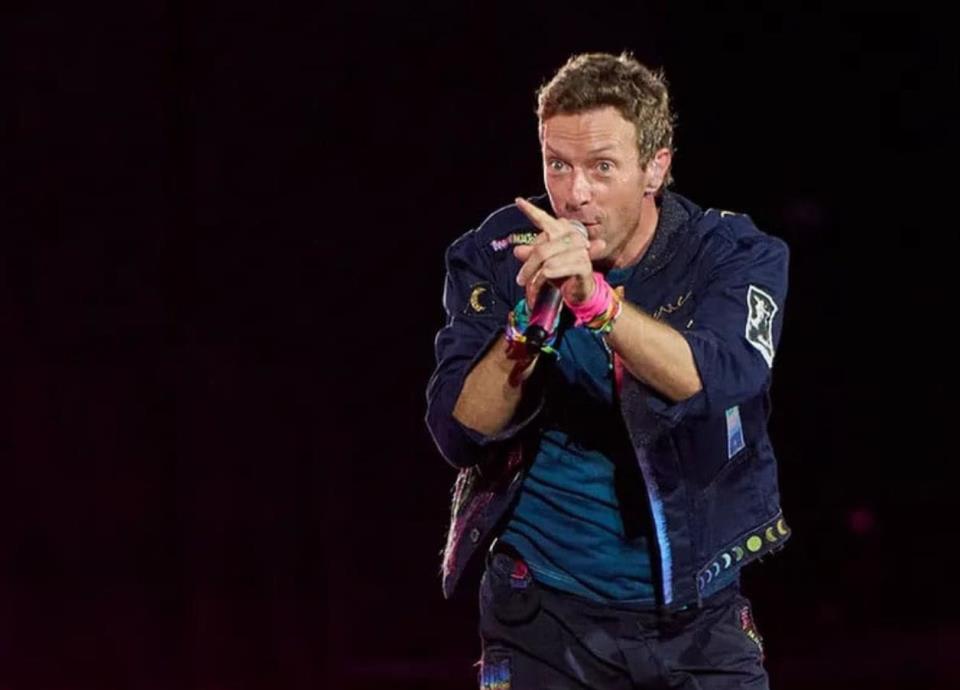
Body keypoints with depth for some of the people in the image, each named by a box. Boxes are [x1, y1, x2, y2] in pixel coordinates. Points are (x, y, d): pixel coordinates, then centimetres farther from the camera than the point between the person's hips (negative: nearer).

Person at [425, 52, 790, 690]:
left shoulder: (735, 255, -8)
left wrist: (596, 299, -41)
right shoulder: (497, 258, -6)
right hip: (545, 613, 0)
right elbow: (461, 436, -13)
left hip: (700, 614, 0)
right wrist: (530, 320, -29)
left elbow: (719, 379, -27)